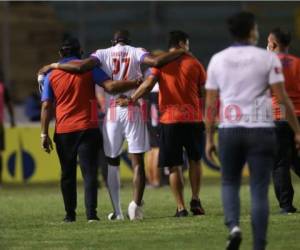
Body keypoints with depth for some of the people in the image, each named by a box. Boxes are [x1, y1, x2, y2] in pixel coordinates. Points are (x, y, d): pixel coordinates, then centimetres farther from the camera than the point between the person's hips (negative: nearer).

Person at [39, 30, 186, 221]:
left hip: (112, 112, 1)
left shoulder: (104, 54, 4)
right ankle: (136, 203, -14)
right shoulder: (136, 53, 2)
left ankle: (117, 210, 9)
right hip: (134, 111, -1)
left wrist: (54, 66, 1)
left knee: (113, 162, 11)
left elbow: (81, 67, -11)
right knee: (138, 161, 3)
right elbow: (156, 62, -15)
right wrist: (180, 53, -2)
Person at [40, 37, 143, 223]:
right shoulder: (89, 68, 0)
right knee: (89, 172, -3)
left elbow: (46, 106, 2)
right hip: (87, 129, -2)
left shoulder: (51, 75, 5)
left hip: (63, 131, 2)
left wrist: (44, 134, 3)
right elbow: (110, 86, -12)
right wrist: (135, 83, -7)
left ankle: (70, 214, 13)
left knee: (67, 174, 12)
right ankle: (91, 213, -15)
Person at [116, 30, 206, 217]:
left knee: (175, 166, 2)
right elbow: (204, 93, 7)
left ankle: (181, 207, -1)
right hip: (194, 119, 1)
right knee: (195, 160, 19)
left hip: (170, 120, -1)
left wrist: (131, 100, -7)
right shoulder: (194, 64, 4)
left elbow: (149, 84, -12)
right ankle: (195, 200, 12)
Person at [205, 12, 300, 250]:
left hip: (229, 130, 2)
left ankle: (233, 226, -7)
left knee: (230, 183, 18)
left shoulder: (217, 60, 6)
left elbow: (211, 103, 6)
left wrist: (209, 138, 12)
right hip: (261, 130, -2)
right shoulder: (267, 58, -2)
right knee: (259, 189, 2)